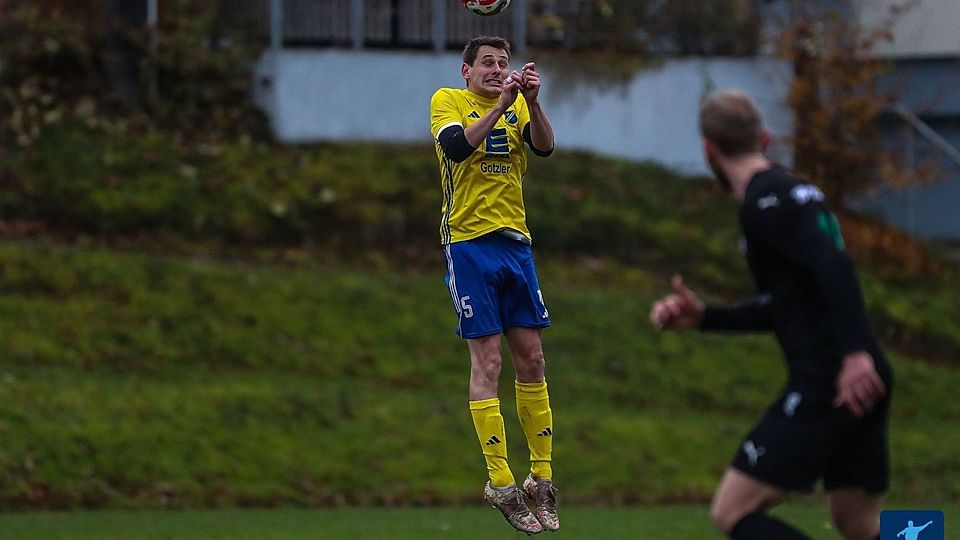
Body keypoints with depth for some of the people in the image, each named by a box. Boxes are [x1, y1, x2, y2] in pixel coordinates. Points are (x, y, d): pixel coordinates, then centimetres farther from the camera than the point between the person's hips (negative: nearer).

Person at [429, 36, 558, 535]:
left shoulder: (519, 106, 10)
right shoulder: (447, 100, -1)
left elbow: (544, 146, -8)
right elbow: (456, 147, -20)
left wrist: (531, 101, -23)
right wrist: (501, 104, -26)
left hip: (515, 241, 4)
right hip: (469, 245, -4)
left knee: (530, 359, 5)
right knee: (487, 362, -6)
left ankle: (541, 477, 12)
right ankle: (501, 485, -4)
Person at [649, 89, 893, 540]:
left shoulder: (764, 202, -8)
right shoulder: (793, 190, 22)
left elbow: (834, 267, -24)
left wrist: (855, 352, -31)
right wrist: (702, 317, 24)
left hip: (826, 384, -9)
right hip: (863, 382, 9)